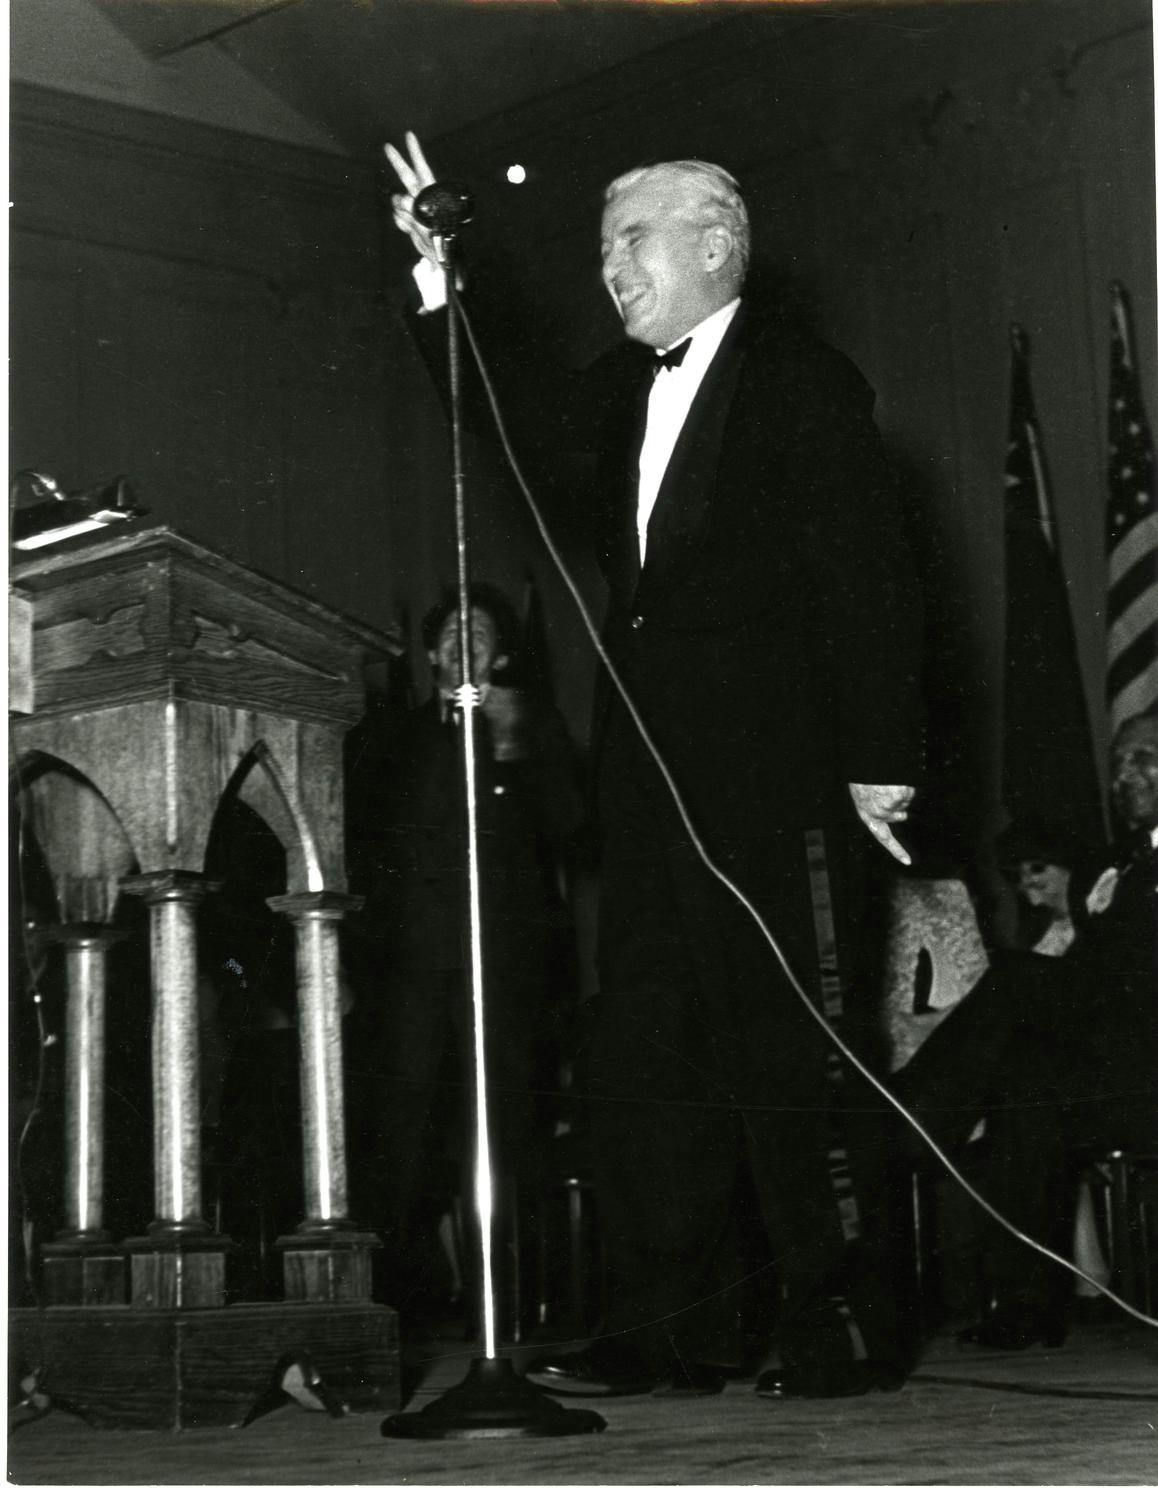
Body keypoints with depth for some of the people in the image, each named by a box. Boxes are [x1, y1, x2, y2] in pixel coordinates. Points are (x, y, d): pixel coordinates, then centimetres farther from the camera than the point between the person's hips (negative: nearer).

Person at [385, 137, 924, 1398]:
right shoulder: (620, 391, 17)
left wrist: (879, 759, -13)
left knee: (782, 1047, -6)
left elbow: (867, 581, -7)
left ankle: (838, 1327, 2)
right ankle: (658, 1332, 9)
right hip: (646, 765, 7)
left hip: (769, 772, -7)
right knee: (639, 1050, 5)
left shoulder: (803, 382, -2)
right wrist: (440, 276, 13)